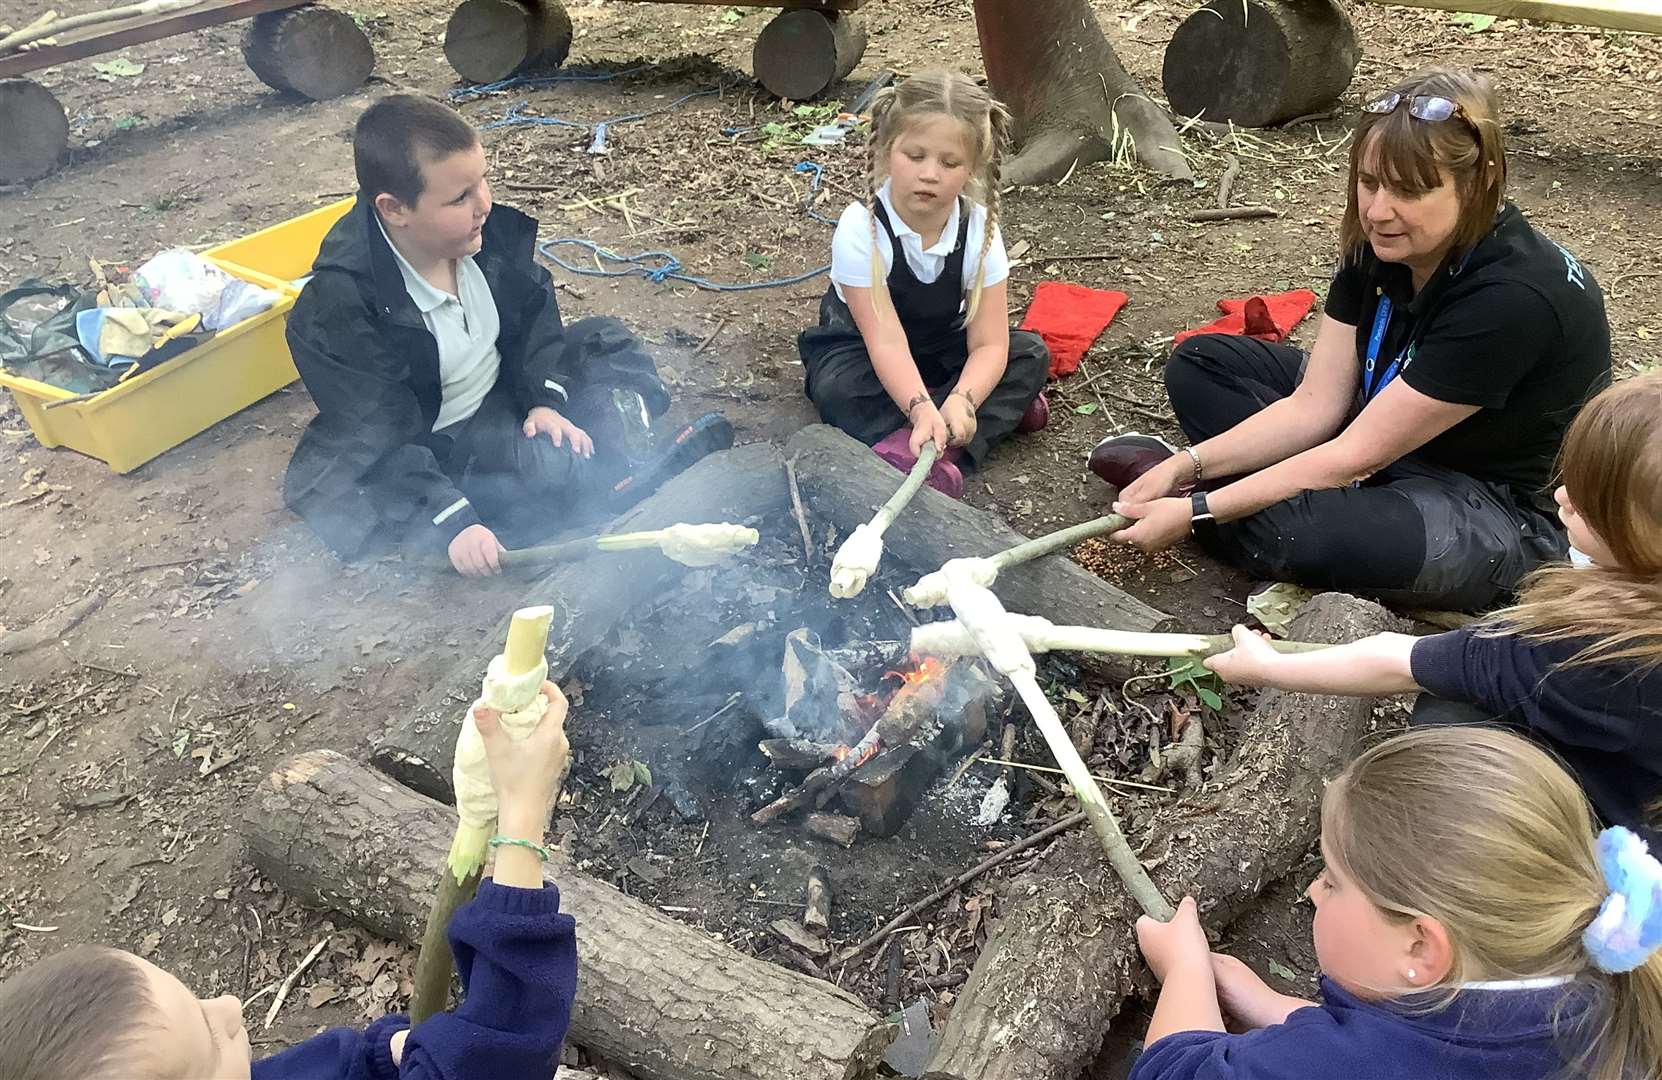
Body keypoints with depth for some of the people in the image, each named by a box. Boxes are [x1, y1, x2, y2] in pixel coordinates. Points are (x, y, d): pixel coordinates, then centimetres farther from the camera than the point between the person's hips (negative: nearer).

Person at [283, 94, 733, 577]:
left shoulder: (487, 230, -13)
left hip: (503, 392, 8)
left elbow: (532, 312, 2)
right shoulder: (339, 305, -29)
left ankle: (632, 460, -16)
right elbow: (381, 442, -28)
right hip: (427, 445, -7)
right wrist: (452, 522, -36)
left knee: (606, 342, 3)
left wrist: (546, 399, -12)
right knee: (546, 469, -31)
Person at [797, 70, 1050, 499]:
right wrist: (922, 409, -49)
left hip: (945, 350, 3)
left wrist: (962, 399, -43)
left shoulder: (979, 228, -19)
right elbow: (886, 341, -33)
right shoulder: (861, 228, -28)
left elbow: (989, 343, -22)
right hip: (864, 355, -3)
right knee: (836, 389, -35)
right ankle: (1001, 409, -30)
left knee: (1030, 354, -19)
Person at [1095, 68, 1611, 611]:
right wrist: (1188, 463, -20)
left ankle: (1201, 498, -6)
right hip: (1394, 448, 8)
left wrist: (1195, 510, -30)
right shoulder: (1382, 246, -8)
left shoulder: (1513, 298, -31)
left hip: (1505, 512, -8)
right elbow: (1313, 406, -8)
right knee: (1201, 364, 2)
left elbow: (1355, 456, -29)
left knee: (1280, 527, -36)